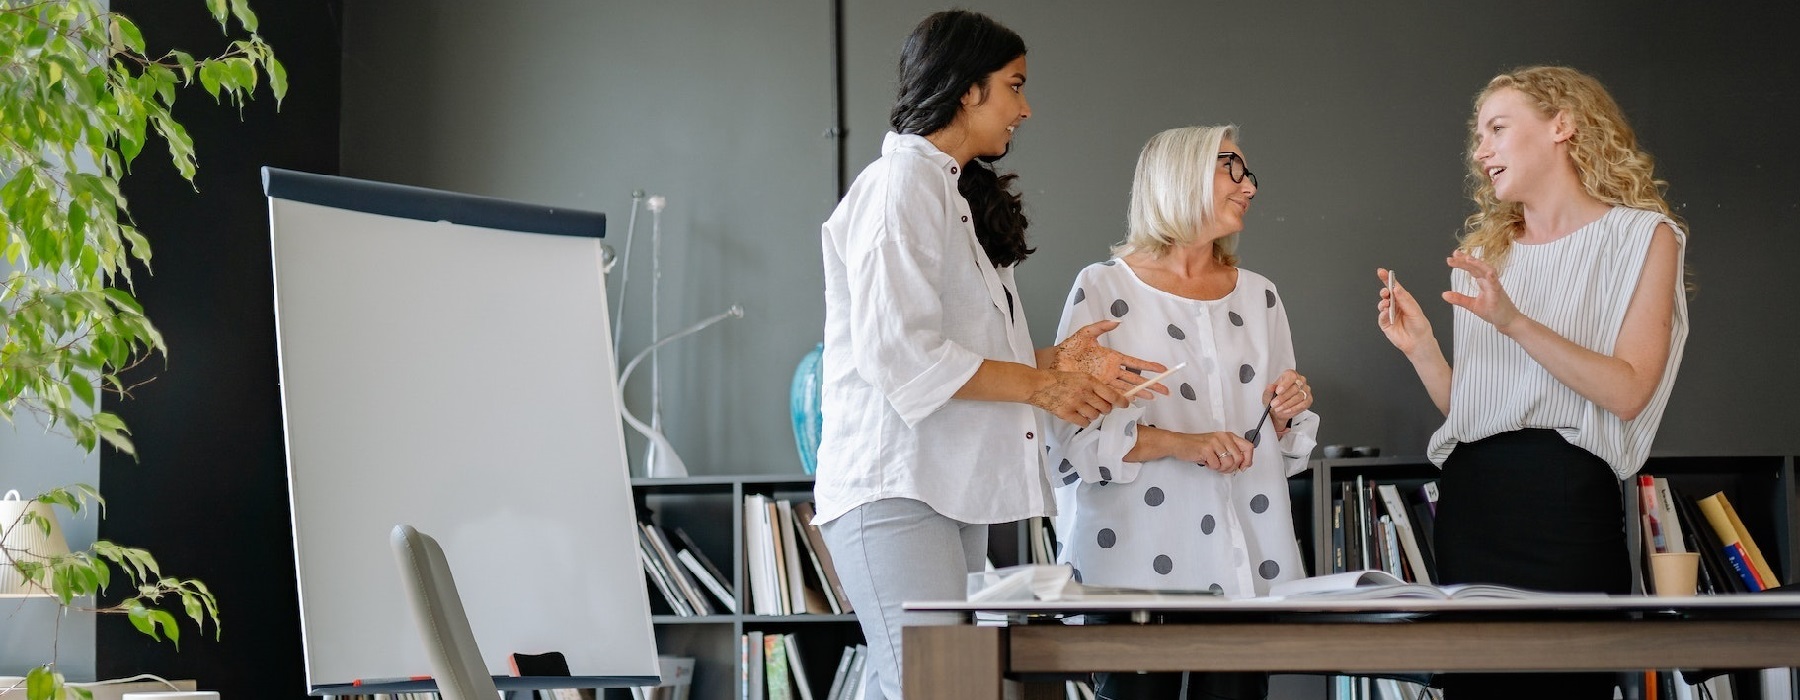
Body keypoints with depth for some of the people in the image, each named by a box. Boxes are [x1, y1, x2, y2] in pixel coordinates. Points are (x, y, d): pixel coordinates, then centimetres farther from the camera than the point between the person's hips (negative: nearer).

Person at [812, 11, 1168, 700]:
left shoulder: (955, 193, 21)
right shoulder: (898, 186, -9)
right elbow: (902, 357, -18)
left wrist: (1054, 360, 5)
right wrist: (1039, 385, -10)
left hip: (953, 486, 10)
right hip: (895, 485, -10)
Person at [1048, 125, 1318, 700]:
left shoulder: (1259, 296, 15)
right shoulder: (1103, 289, 0)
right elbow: (1070, 438, -8)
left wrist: (1285, 415, 0)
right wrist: (1178, 443, -18)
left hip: (1247, 561, 4)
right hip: (1139, 560, -4)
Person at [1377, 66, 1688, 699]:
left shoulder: (1642, 236, 1)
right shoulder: (1484, 252, 16)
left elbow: (1629, 392, -12)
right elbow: (1465, 405, 14)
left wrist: (1514, 322, -20)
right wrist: (1419, 347, -3)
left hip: (1567, 497, -5)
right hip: (1470, 498, 5)